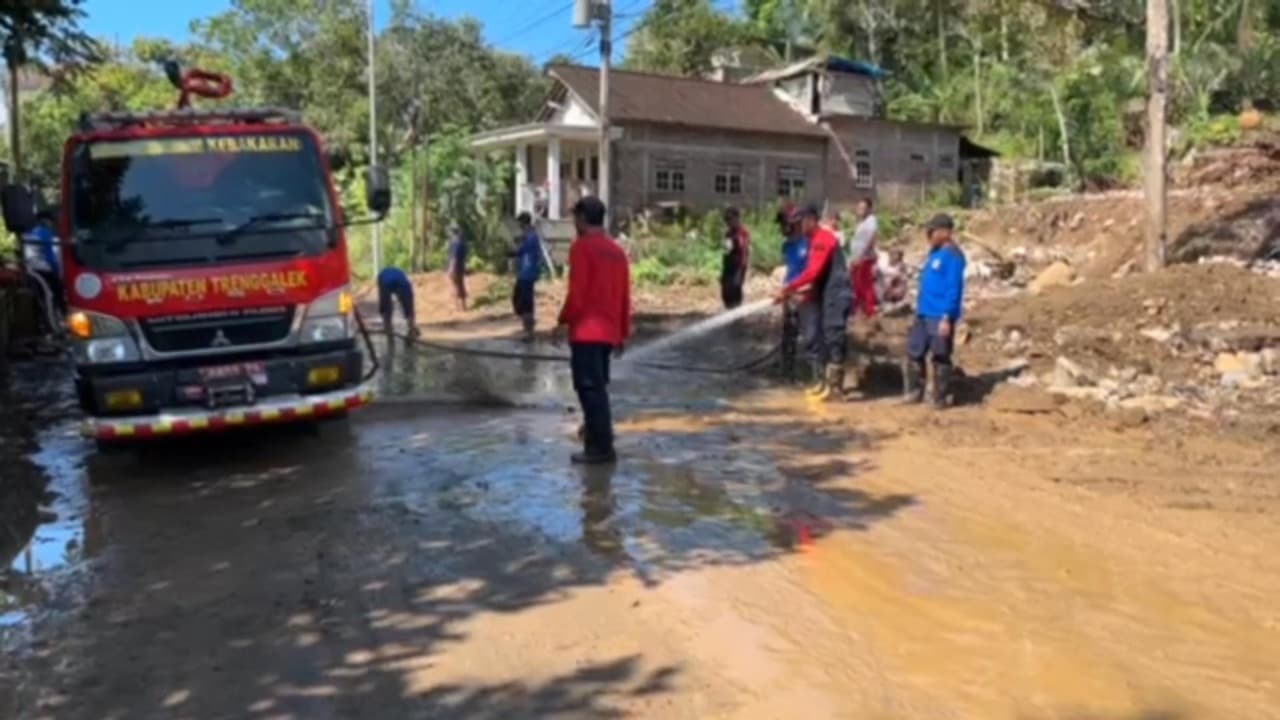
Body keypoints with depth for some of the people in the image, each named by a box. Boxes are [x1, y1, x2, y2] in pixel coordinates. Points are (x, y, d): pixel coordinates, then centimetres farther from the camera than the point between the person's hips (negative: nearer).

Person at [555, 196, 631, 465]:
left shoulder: (581, 246, -8)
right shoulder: (617, 250, 13)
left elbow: (576, 291, -15)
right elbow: (625, 296, 13)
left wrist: (563, 321, -4)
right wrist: (623, 333, 19)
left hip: (586, 331, -8)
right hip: (608, 332, 8)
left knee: (590, 389, -5)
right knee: (598, 388, 18)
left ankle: (601, 448, -5)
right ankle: (597, 440, 26)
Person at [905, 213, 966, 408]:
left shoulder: (953, 255, -13)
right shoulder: (934, 253, 15)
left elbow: (954, 289, -18)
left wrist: (947, 318, -22)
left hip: (940, 317, -9)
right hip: (923, 314, 9)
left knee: (940, 357, 0)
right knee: (914, 352, 12)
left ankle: (941, 399, 9)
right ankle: (914, 393, 22)